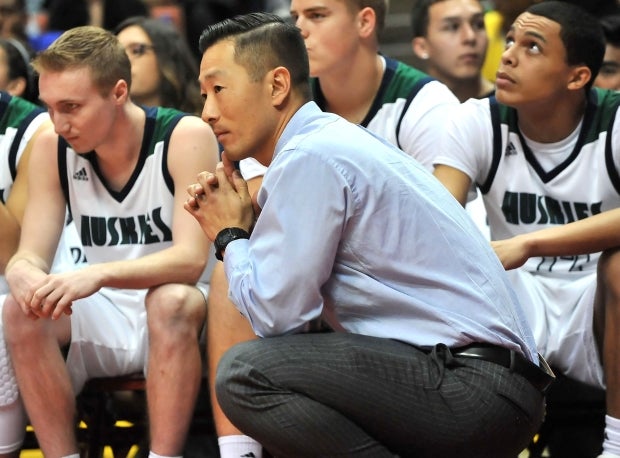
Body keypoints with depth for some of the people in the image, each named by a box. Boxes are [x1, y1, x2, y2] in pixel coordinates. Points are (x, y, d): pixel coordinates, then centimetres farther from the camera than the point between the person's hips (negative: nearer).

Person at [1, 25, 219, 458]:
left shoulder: (187, 138, -16)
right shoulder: (52, 148, -4)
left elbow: (191, 259, -25)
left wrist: (98, 274, -41)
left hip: (175, 319, -4)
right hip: (105, 318, 4)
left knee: (171, 301, -36)